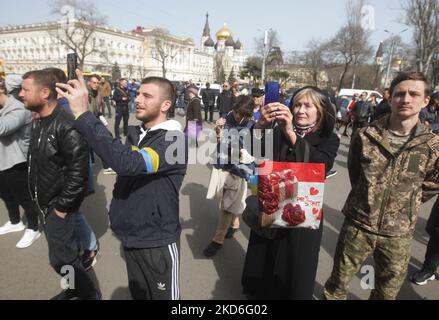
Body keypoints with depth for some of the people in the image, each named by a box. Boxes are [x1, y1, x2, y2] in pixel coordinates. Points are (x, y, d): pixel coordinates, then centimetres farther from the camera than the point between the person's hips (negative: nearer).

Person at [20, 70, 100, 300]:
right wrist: (41, 200, 14)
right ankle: (74, 288, 42)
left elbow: (79, 171, -26)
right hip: (45, 203, 9)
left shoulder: (66, 126, -23)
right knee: (61, 252, 21)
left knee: (61, 259, 1)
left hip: (58, 206, -9)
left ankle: (90, 294, 23)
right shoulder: (40, 122, 6)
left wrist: (62, 206, -20)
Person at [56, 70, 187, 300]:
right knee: (137, 294, 26)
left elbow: (127, 163, -39)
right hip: (130, 236, 7)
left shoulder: (174, 140, -21)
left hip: (157, 241, -7)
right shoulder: (135, 133, 3)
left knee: (163, 296, 15)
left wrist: (82, 115, -36)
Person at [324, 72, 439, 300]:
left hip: (398, 234, 1)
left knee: (387, 292, 23)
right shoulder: (365, 136, -9)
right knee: (337, 284, 16)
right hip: (357, 225, -1)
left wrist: (404, 204, 8)